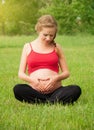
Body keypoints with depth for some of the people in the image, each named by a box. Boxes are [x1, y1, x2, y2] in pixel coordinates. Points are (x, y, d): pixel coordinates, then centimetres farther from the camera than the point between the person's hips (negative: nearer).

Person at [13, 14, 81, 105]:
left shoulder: (56, 47, 12)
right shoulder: (28, 47, 11)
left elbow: (66, 73, 14)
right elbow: (21, 73, 10)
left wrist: (56, 78, -9)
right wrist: (32, 80, -12)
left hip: (55, 90, 1)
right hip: (35, 91, 0)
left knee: (76, 90, -29)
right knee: (17, 89, -33)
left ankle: (41, 103, -31)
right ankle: (54, 102, -26)